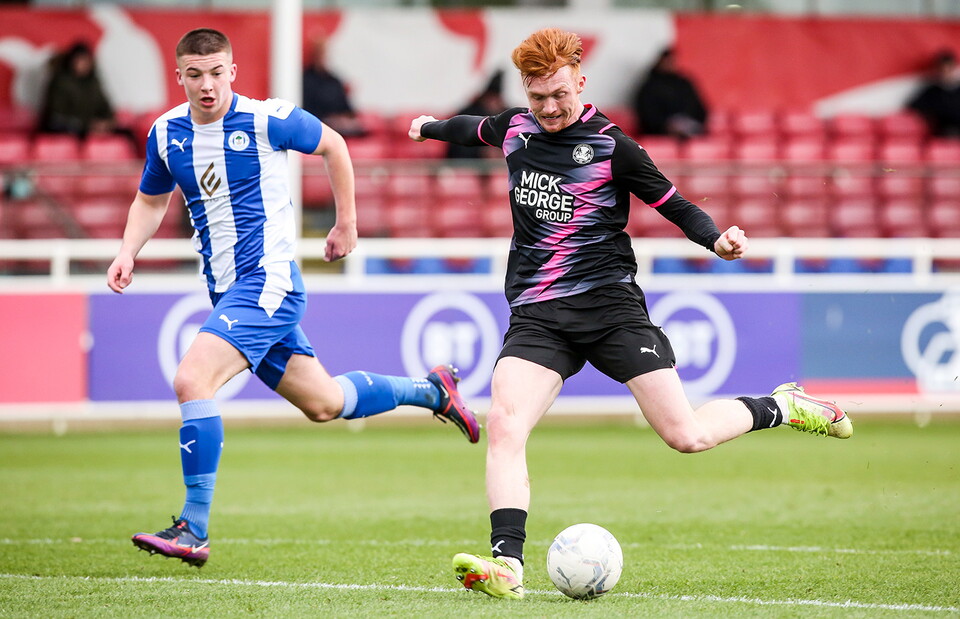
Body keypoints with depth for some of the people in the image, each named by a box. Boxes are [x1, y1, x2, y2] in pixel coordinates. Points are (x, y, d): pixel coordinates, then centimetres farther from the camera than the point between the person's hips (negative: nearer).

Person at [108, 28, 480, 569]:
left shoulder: (267, 120, -11)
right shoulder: (166, 133, 5)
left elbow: (333, 146, 7)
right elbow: (151, 201, 21)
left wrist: (347, 225, 14)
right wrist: (129, 253, 3)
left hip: (268, 280, -7)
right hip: (228, 291, 7)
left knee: (192, 380, -23)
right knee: (323, 404, 14)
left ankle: (194, 531, -20)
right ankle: (430, 390, 38)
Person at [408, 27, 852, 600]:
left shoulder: (610, 145, -5)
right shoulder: (515, 128, 10)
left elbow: (673, 203, 0)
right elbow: (478, 128, 34)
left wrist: (716, 237, -19)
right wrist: (433, 127, 52)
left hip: (610, 302, -4)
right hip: (536, 315, 4)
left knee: (686, 435, -9)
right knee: (503, 426, -22)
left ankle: (781, 407, 20)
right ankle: (507, 564, -26)